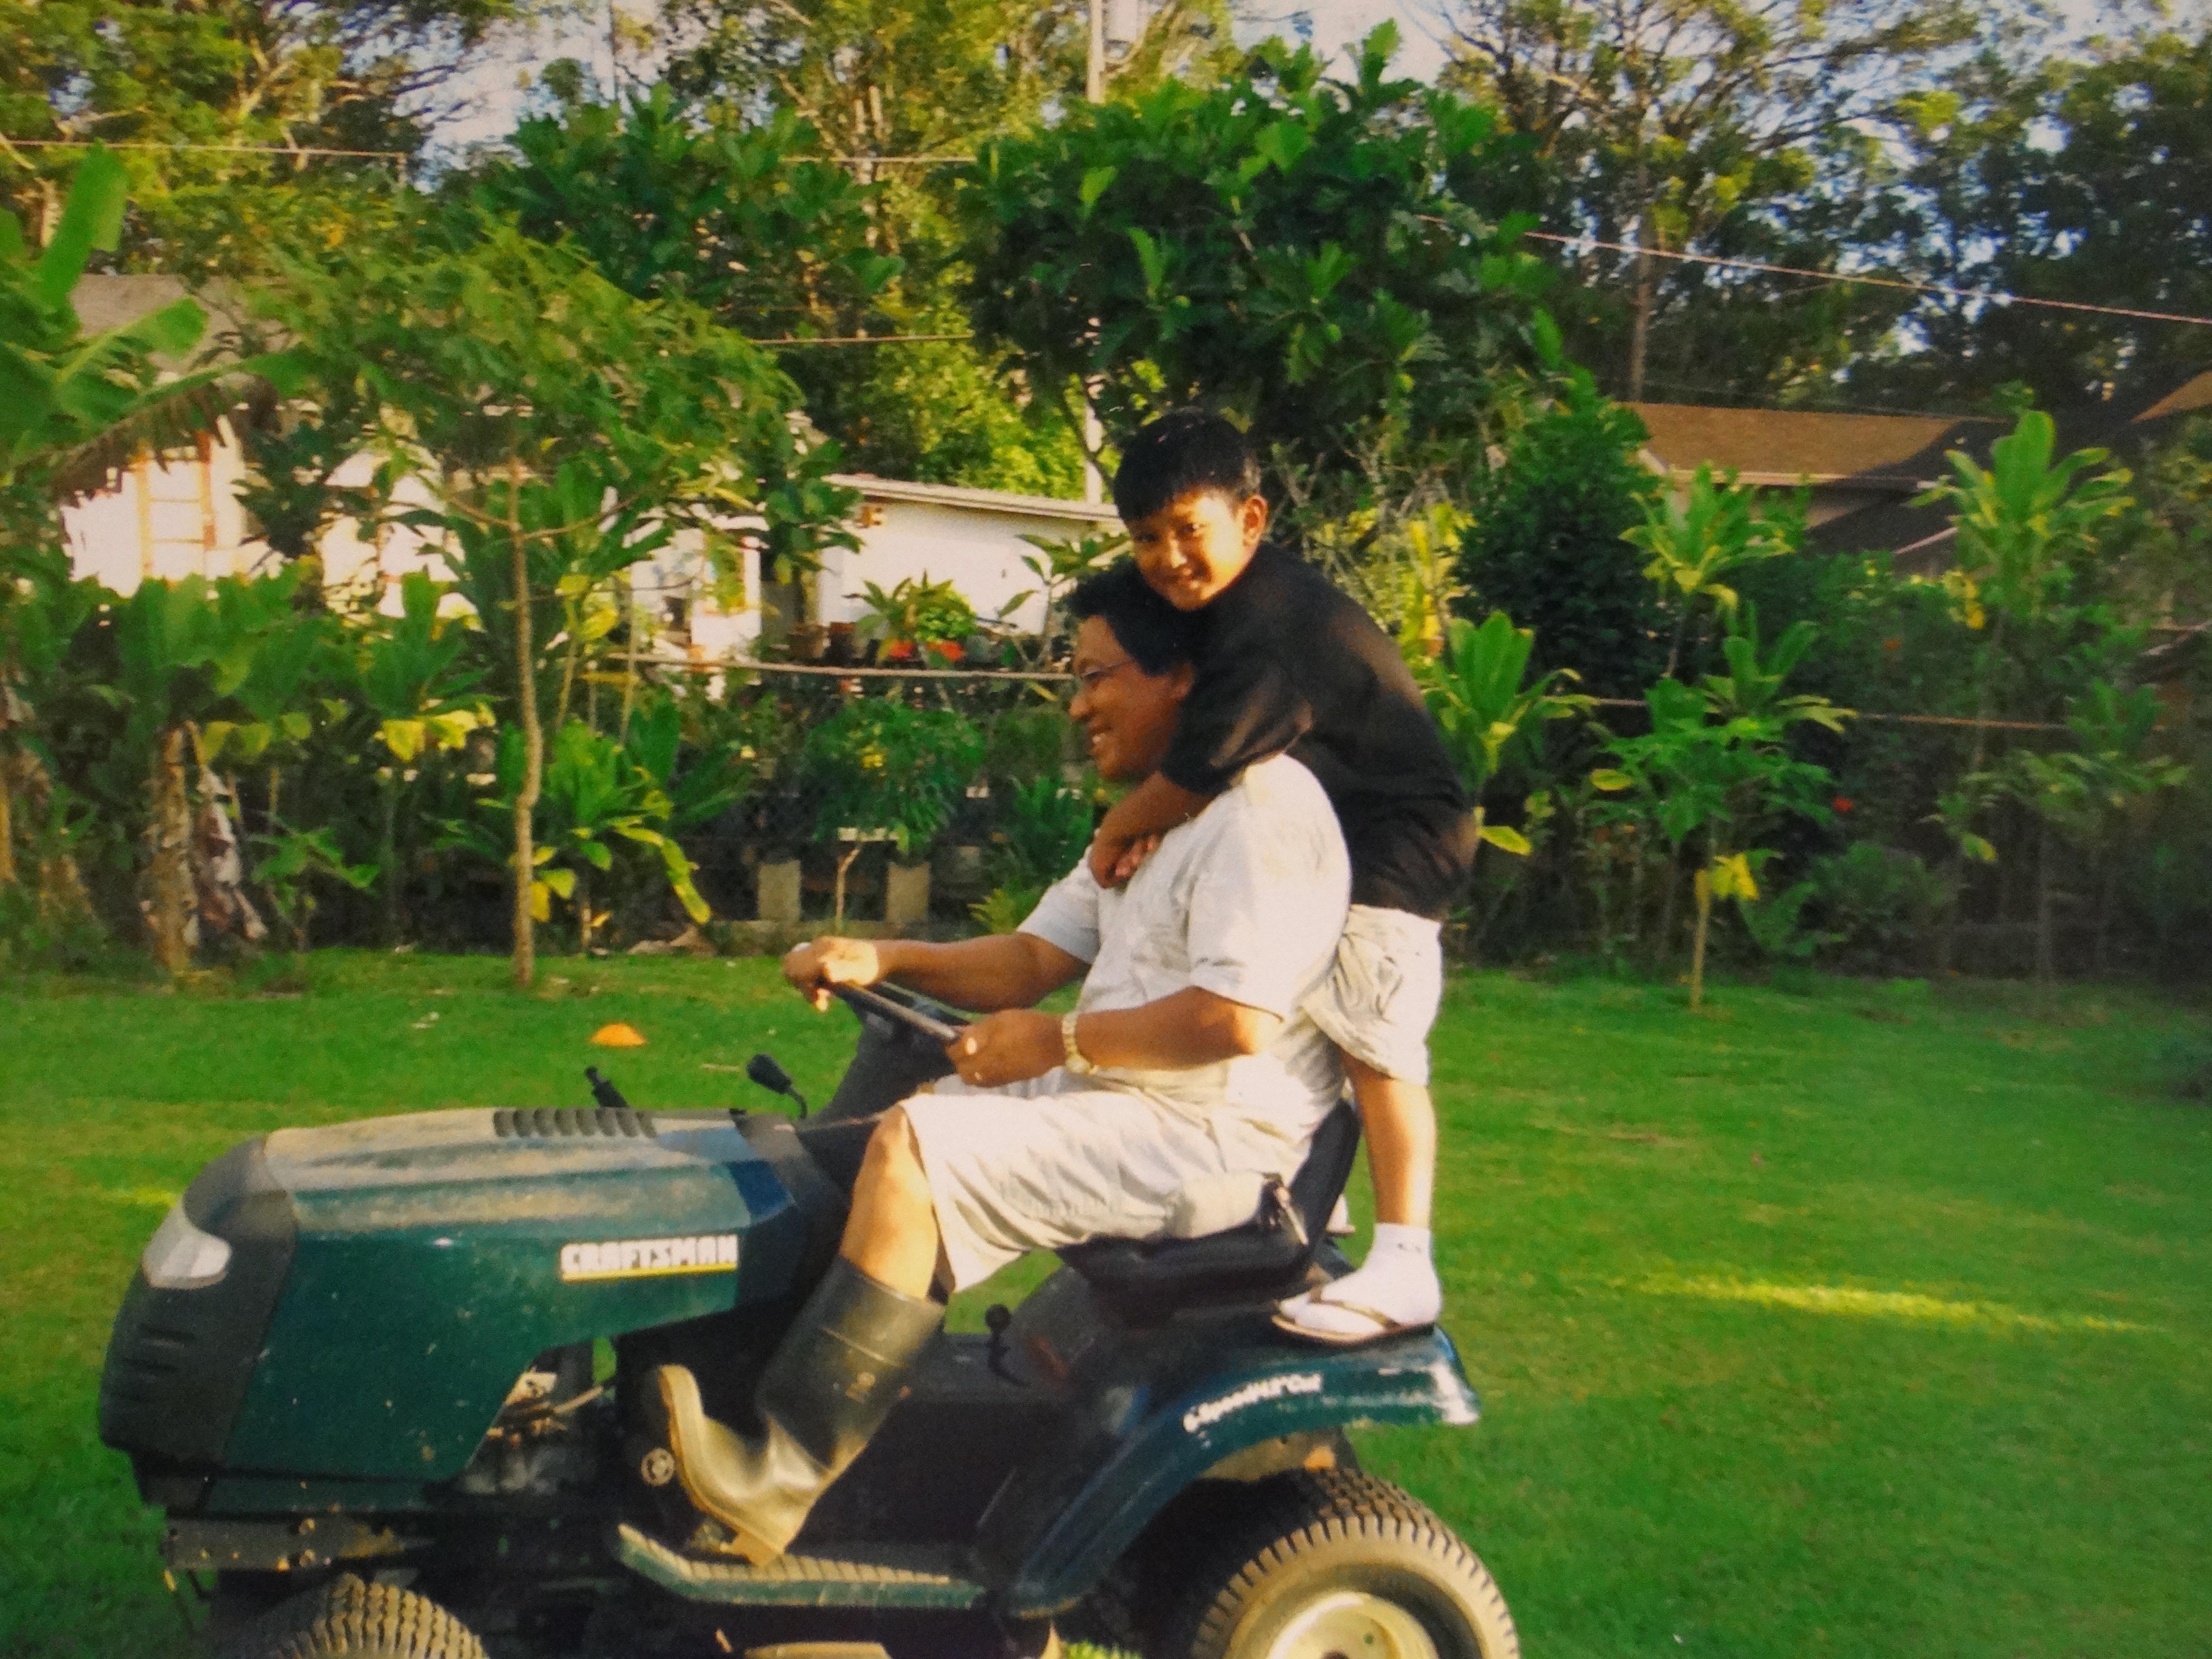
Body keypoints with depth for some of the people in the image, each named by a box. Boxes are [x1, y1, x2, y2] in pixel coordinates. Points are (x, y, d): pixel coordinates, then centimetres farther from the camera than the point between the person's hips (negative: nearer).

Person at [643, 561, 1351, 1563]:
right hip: (1117, 1100, 11)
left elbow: (1235, 1019, -25)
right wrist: (882, 959, 1)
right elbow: (1034, 960, 16)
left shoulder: (1262, 808, -15)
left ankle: (778, 1480, -20)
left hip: (1209, 1132, -11)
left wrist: (1058, 1041, -16)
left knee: (913, 1151, -23)